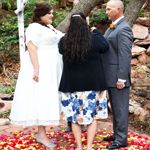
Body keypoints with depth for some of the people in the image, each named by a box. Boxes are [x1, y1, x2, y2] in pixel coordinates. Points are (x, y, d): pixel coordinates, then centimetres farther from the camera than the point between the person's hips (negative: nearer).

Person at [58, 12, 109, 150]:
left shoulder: (64, 41, -9)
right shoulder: (94, 39, -14)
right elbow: (105, 47, 6)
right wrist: (95, 31, 15)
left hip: (71, 84, 1)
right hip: (92, 83, -1)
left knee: (75, 116, 12)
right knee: (92, 115, 10)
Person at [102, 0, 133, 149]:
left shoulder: (123, 29, -16)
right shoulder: (113, 27, 13)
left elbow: (125, 55, -20)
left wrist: (121, 78, -21)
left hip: (118, 77, -9)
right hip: (110, 76, 9)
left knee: (120, 107, 0)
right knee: (115, 107, 17)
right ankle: (117, 134, 29)